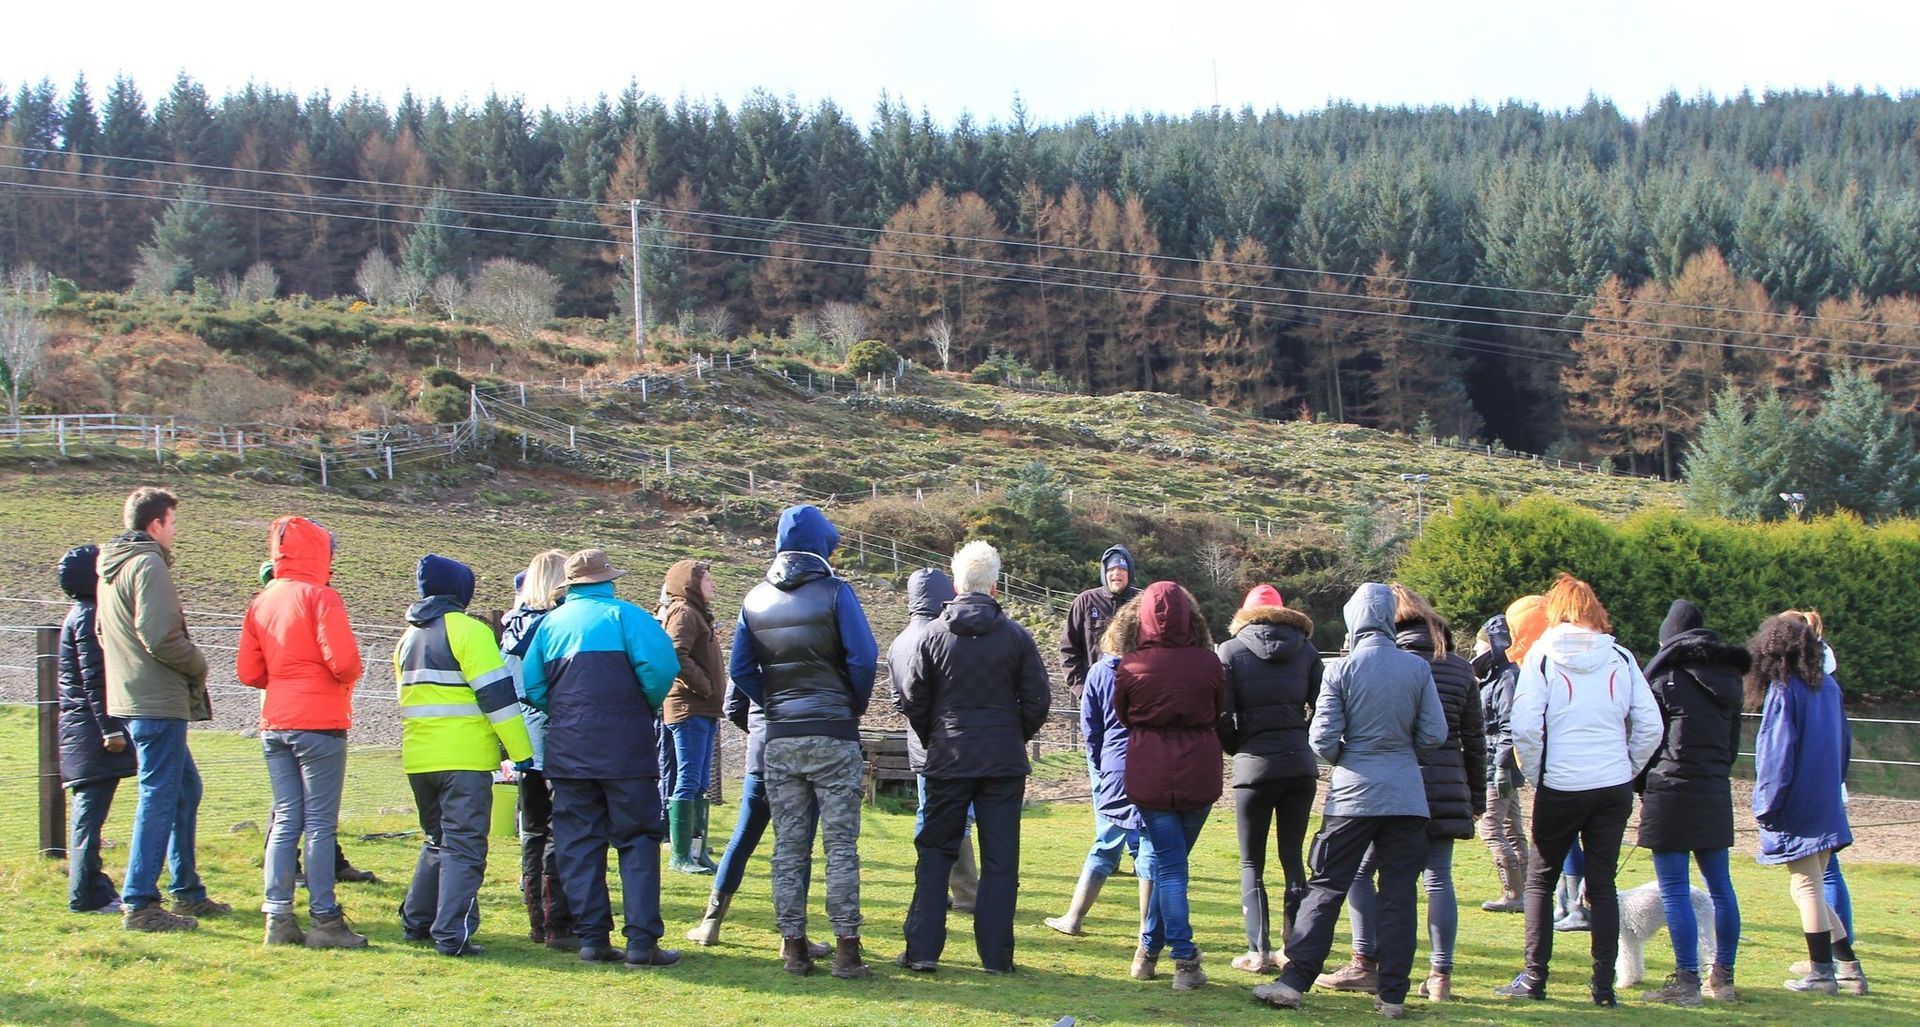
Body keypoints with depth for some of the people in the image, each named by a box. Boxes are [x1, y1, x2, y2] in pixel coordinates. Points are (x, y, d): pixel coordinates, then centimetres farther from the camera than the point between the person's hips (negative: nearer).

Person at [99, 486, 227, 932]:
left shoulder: (110, 566, 16)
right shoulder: (148, 564, -14)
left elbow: (103, 633, 22)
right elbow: (161, 638, -23)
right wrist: (198, 664, -5)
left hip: (129, 698, 10)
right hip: (158, 700, -10)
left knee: (184, 788, 18)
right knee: (159, 797, -6)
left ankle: (187, 891, 23)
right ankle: (140, 904, -5)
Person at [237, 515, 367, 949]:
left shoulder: (260, 602, 10)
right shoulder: (319, 596, -10)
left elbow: (248, 672, 8)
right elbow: (342, 659, -20)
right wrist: (348, 679, 1)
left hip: (274, 725, 6)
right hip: (319, 722, -6)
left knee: (285, 820, 10)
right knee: (320, 823, -3)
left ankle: (279, 918, 9)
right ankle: (325, 920, -2)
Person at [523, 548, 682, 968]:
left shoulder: (550, 623, 11)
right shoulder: (624, 614, -2)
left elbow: (531, 686, 6)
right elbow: (660, 664, -15)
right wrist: (648, 707, 2)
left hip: (567, 749, 4)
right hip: (625, 749, -4)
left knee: (578, 844, 9)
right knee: (637, 840, 1)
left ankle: (592, 939, 7)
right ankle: (641, 942, -5)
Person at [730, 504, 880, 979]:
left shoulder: (756, 599, 7)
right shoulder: (834, 591, -6)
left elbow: (740, 669, 6)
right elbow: (863, 658, -12)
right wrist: (856, 706, 4)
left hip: (780, 739, 4)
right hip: (833, 735, -4)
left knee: (788, 846, 9)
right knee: (841, 845, 0)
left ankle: (794, 946, 10)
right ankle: (846, 948, -2)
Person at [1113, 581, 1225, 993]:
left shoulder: (1130, 665, -9)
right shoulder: (1208, 662, -5)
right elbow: (1219, 714, 8)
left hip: (1149, 772, -2)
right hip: (1199, 773, 2)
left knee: (1166, 864, 2)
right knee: (1170, 860, 16)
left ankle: (1185, 956, -5)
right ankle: (1152, 945, 22)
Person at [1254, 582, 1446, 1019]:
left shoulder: (1342, 669, -7)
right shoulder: (1418, 668, -1)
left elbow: (1322, 739, -7)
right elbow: (1435, 735, 0)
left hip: (1353, 792, -2)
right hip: (1406, 795, 2)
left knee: (1326, 887, 4)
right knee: (1398, 894, 6)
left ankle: (1294, 980, 0)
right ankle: (1393, 994, 7)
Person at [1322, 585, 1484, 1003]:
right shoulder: (1459, 667, 10)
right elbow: (1474, 738, 13)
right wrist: (1477, 795, 20)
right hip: (1445, 792, 5)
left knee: (1359, 870, 7)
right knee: (1438, 879, 7)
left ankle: (1366, 964, 4)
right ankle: (1440, 975, 6)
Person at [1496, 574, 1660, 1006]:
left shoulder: (1542, 655, -4)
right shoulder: (1620, 658, 4)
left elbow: (1525, 727, -13)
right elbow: (1650, 726, 2)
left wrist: (1535, 776, 0)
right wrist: (1627, 769, 13)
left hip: (1560, 788, -3)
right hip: (1614, 788, 3)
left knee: (1540, 880, 11)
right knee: (1602, 884, 9)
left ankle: (1534, 977, 10)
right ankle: (1603, 983, 8)